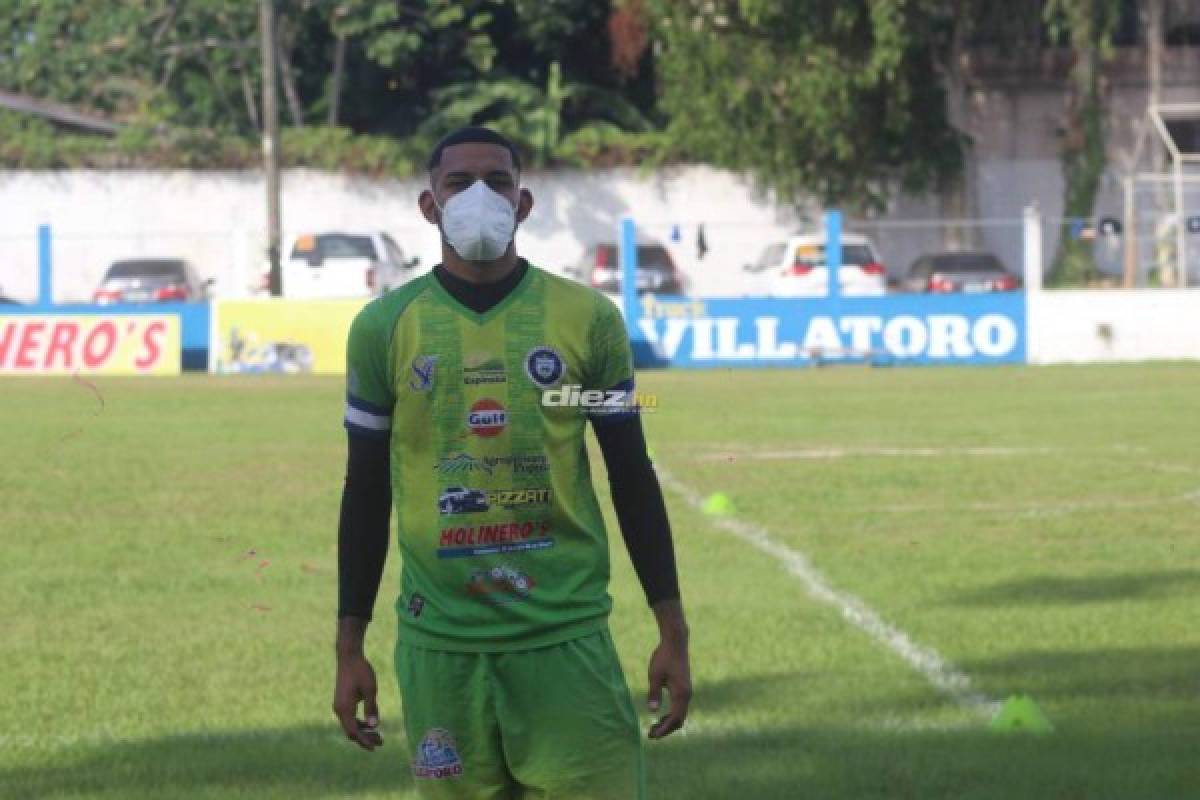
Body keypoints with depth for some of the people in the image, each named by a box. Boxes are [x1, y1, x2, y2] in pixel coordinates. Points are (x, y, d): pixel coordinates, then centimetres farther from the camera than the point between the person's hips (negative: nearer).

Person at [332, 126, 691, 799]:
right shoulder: (386, 327, 3)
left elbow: (633, 479, 7)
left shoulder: (586, 319, 1)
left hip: (567, 637, -1)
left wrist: (673, 631, 3)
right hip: (440, 644, 1)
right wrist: (350, 648, 7)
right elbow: (367, 494, 9)